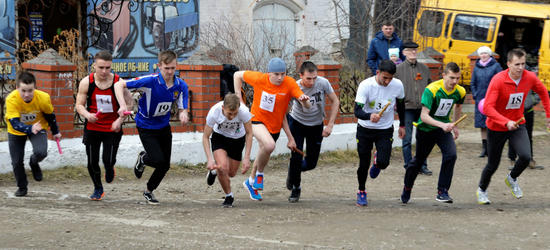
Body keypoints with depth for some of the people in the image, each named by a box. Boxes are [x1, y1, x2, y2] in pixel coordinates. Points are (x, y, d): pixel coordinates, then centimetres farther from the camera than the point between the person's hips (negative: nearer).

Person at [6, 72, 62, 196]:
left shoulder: (43, 98, -29)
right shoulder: (11, 99, -34)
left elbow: (50, 115, -8)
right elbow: (15, 123, -38)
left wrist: (55, 132, 6)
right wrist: (30, 128, -56)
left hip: (38, 127, 0)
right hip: (16, 131, 0)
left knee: (41, 152, -26)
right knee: (16, 162, -1)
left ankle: (34, 163, 12)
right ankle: (22, 187, 27)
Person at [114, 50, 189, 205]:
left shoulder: (181, 86, -12)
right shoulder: (150, 81, -26)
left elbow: (182, 109, -8)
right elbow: (119, 85, -21)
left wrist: (183, 114, -33)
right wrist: (122, 105, -36)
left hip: (164, 127, 5)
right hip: (146, 127, -5)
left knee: (165, 165, 7)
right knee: (158, 161, -18)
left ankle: (149, 191, 34)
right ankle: (143, 159, 20)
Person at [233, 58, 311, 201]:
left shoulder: (289, 83, -18)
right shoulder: (259, 79, -19)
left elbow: (307, 106, -25)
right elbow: (237, 75, -1)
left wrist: (305, 100, -49)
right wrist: (238, 97, -5)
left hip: (275, 125, 3)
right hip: (258, 119, -3)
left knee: (263, 155, 17)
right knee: (269, 145, -32)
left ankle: (251, 182, 45)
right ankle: (259, 174, -4)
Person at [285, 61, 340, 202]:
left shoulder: (323, 83, -22)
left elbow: (335, 102, -9)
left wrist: (330, 125, -15)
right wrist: (290, 137, -32)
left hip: (316, 125, 2)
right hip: (297, 123, -2)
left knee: (311, 163, 4)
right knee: (296, 157, -14)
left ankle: (294, 169, 38)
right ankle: (295, 188, 11)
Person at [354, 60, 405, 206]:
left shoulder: (397, 85, -12)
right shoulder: (365, 85, -22)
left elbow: (401, 104, 9)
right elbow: (357, 111, -28)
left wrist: (402, 125, 15)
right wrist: (369, 116, -48)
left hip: (385, 130, 1)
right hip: (365, 129, -1)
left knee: (383, 162, -15)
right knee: (363, 164, 2)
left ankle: (377, 161, 25)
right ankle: (361, 192, 30)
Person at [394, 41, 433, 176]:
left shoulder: (424, 68, 11)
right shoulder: (399, 69, 1)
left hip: (423, 108, 3)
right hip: (407, 108, -3)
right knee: (407, 139, 0)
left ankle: (423, 166, 14)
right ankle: (409, 166, 8)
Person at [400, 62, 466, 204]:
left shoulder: (460, 92, -10)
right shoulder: (432, 90, -27)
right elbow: (424, 116, -32)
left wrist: (454, 126, 20)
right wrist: (442, 125, -45)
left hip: (444, 127, 3)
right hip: (425, 128, -3)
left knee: (451, 154, -22)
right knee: (419, 160, 13)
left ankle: (442, 192, -15)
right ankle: (407, 189, 39)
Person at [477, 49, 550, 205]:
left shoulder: (530, 78, -11)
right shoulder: (498, 80, -24)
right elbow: (487, 108, -30)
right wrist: (506, 122, -40)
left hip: (518, 125, 3)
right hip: (496, 128, -3)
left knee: (525, 156, -21)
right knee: (493, 165, 8)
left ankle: (512, 179, 12)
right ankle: (482, 190, 39)